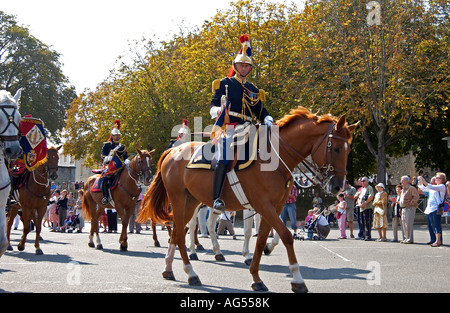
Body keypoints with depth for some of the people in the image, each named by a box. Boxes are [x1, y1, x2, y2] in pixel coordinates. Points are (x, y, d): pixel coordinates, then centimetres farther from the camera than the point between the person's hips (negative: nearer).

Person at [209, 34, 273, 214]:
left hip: (247, 130, 6)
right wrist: (217, 110, -20)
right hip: (228, 127, -6)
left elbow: (260, 111, 22)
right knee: (225, 159, -27)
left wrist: (267, 119, -1)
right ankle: (217, 199, -32)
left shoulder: (253, 90, 24)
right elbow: (213, 105, 5)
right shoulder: (225, 84, 11)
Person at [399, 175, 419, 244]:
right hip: (403, 208, 10)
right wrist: (400, 203, 17)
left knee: (409, 224, -11)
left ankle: (410, 239, -10)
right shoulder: (403, 190, 22)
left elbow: (416, 197, -17)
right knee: (404, 224, 10)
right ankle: (405, 238, 15)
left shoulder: (411, 188, -8)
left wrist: (410, 204, -19)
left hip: (409, 208, -10)